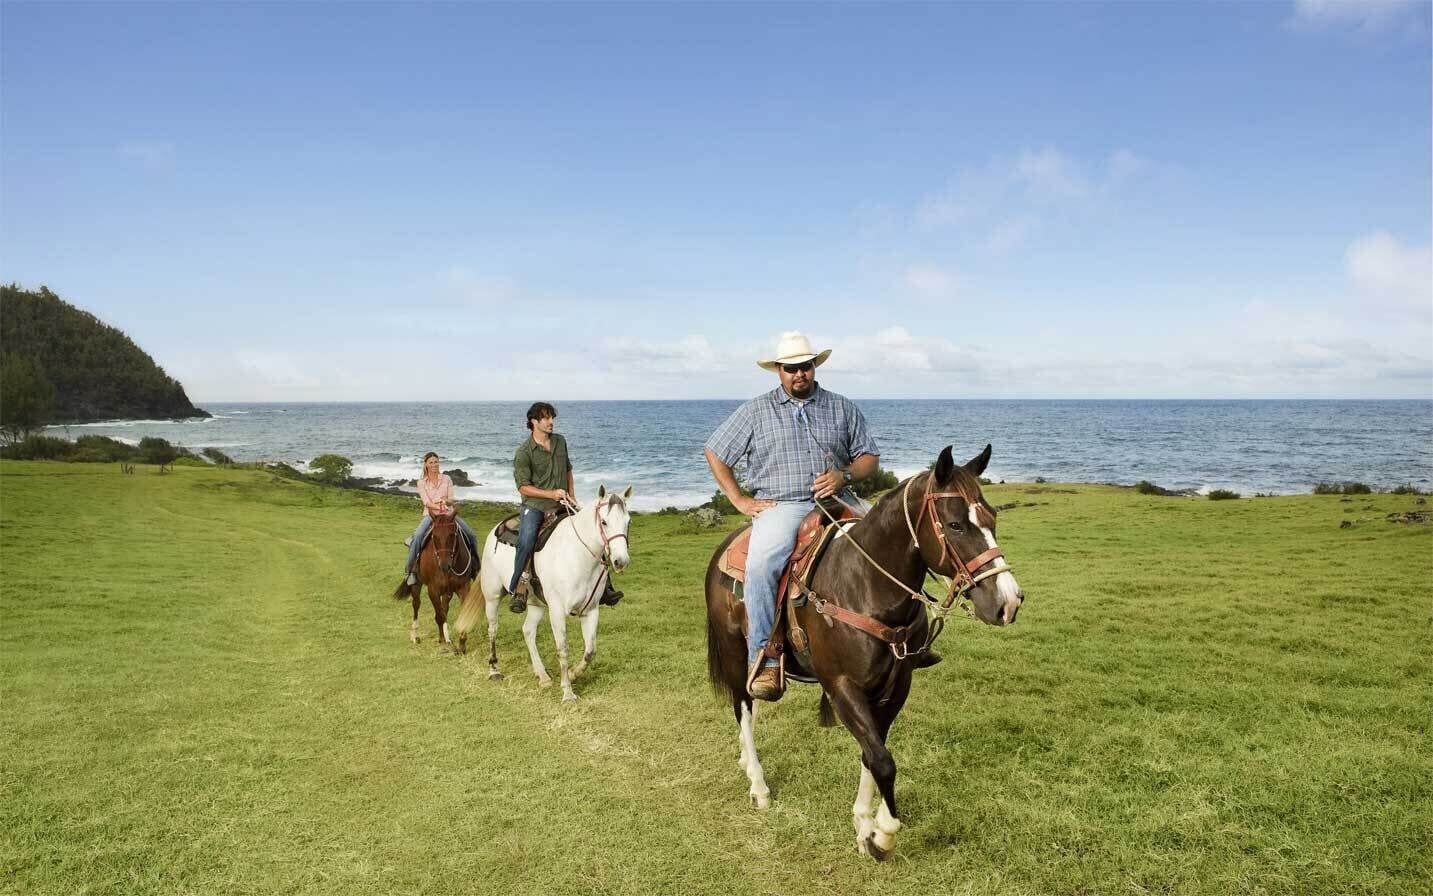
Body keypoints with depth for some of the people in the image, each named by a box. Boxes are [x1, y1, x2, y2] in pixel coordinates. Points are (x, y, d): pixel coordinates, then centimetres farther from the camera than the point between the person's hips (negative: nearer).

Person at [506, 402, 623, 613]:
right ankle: (518, 590, -19)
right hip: (535, 506, -5)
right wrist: (551, 494, -21)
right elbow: (523, 487, -11)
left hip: (561, 505, 5)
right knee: (526, 542, -30)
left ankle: (604, 588, 4)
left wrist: (571, 495, 13)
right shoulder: (523, 452, -9)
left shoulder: (560, 441, 9)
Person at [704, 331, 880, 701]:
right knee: (761, 564, -32)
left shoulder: (843, 408, 15)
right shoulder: (756, 411, 11)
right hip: (779, 505, -2)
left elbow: (870, 457, 16)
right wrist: (740, 501, 4)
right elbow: (715, 453, 14)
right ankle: (764, 662, -28)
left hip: (836, 502, 2)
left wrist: (845, 476, -6)